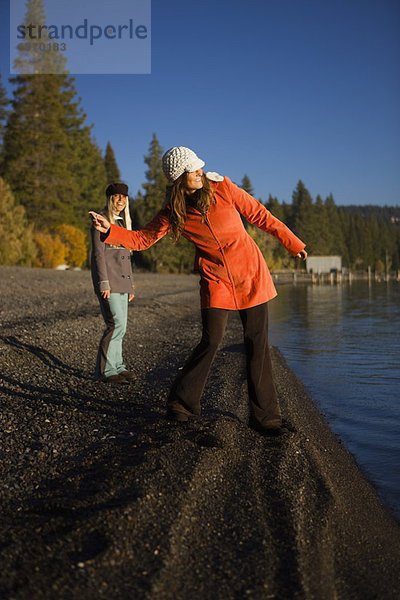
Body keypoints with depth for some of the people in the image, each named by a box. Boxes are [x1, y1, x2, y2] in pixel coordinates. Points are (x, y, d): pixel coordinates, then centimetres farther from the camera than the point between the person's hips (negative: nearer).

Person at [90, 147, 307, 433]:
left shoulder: (222, 187, -5)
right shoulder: (173, 212, -3)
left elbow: (259, 214, 3)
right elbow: (142, 239, 2)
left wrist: (292, 242, 8)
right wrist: (110, 230, -16)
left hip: (250, 273, 1)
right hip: (215, 278, 0)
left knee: (257, 343, 0)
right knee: (211, 339, -11)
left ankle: (265, 416, 11)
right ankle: (183, 403, 11)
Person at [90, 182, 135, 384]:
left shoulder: (123, 222, 20)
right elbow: (98, 254, -10)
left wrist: (130, 285, 19)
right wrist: (104, 283, -17)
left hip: (122, 281, 8)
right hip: (108, 280, -8)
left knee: (119, 325, 8)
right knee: (116, 324, -13)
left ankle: (117, 366, 15)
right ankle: (105, 370, -6)